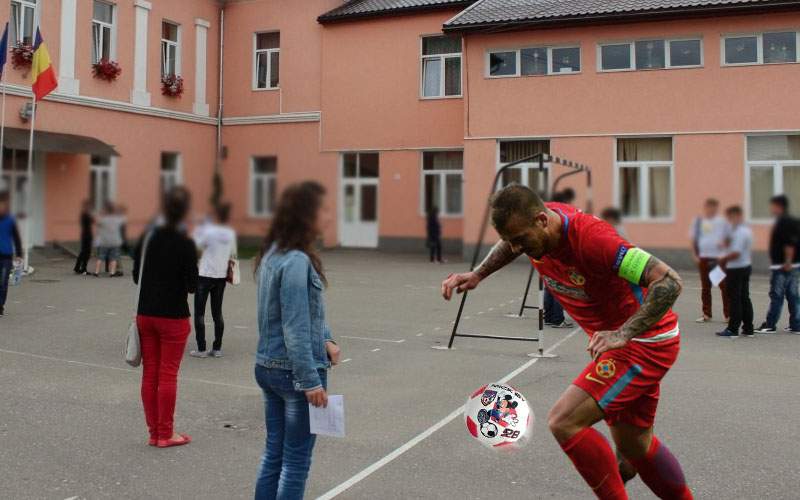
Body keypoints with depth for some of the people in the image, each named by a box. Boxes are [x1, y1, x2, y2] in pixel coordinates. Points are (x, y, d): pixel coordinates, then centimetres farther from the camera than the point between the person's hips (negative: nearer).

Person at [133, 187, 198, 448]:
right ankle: (165, 434, 9)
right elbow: (192, 285, -12)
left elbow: (136, 276, 8)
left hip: (145, 314, 5)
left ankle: (154, 431, 18)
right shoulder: (185, 244, -14)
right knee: (168, 375, 2)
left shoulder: (147, 237, 1)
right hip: (173, 316, -5)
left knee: (149, 373, 10)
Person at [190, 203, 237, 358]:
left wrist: (197, 232, 10)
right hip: (221, 276, 5)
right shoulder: (231, 233, 1)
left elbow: (196, 246, -3)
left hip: (205, 275, -4)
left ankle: (201, 349, 1)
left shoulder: (209, 231, -13)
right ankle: (217, 348, 11)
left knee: (199, 312, 3)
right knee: (217, 312, 12)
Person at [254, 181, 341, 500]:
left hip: (268, 367, 9)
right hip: (295, 371, -9)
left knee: (274, 453, 17)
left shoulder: (273, 253, 8)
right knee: (296, 460, 4)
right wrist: (311, 381, -18)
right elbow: (295, 328, -22)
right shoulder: (296, 261, -20)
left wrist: (325, 339, 1)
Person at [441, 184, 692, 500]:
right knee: (634, 448, 19)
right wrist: (477, 275, 7)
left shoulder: (590, 237, -31)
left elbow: (669, 282, -30)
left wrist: (624, 334, -37)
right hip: (618, 339, 9)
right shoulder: (531, 227, -8)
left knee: (563, 422, -19)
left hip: (646, 342, -9)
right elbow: (510, 243, 19)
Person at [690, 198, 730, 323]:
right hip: (704, 257, 2)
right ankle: (706, 314, 15)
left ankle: (728, 314, 6)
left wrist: (724, 243, -13)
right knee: (705, 287, 8)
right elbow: (693, 239, 9)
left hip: (719, 257, -2)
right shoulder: (698, 221, 6)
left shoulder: (722, 221, 3)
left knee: (724, 286, -1)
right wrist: (694, 255, 1)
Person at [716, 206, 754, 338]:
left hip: (736, 269, -10)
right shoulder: (747, 230, 12)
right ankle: (748, 329, 16)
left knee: (734, 299, -4)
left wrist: (723, 259, -11)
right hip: (747, 266, 10)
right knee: (745, 298, 12)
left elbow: (736, 253, -25)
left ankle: (733, 329, 0)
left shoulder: (739, 232, -20)